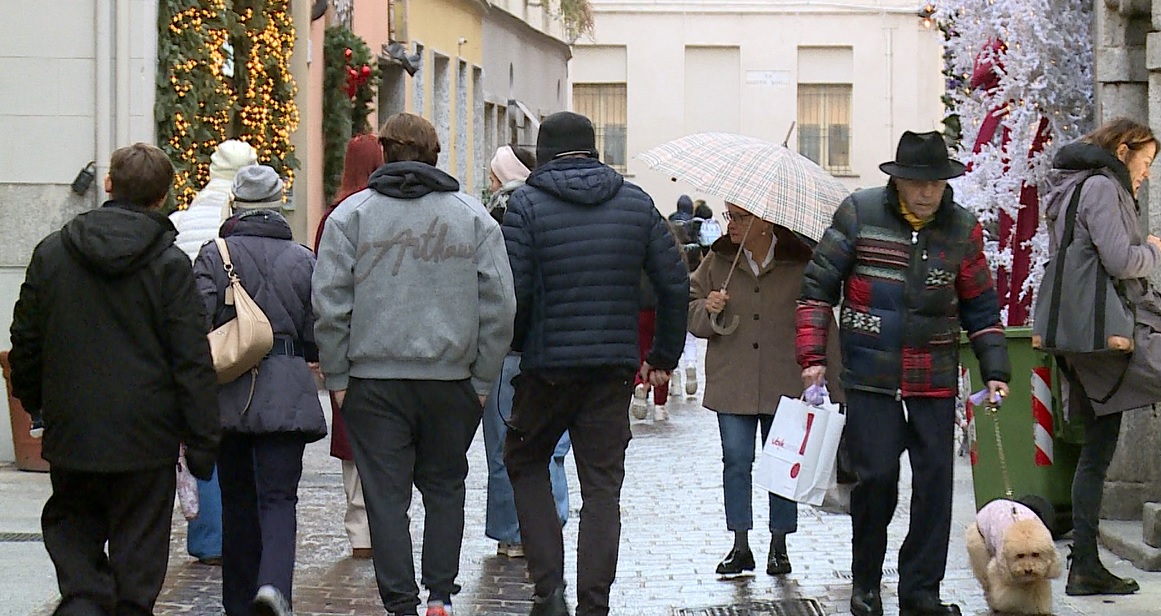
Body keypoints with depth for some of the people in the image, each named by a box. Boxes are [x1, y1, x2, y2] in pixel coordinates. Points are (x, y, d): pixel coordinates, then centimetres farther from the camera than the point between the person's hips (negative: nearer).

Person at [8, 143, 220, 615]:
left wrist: (31, 399, 26)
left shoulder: (51, 252, 1)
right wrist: (201, 442, -4)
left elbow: (25, 340, 9)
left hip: (71, 430, 2)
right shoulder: (169, 264, -9)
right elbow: (193, 360, -9)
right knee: (137, 548, 8)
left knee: (71, 524, 18)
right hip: (146, 435, -2)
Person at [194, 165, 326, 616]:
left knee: (237, 501, 12)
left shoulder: (213, 256, -1)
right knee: (279, 497, -3)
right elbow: (319, 337, 5)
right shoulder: (304, 260, 4)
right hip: (287, 396, 0)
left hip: (229, 395, 1)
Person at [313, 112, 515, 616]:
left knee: (386, 495, 3)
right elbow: (499, 307, 2)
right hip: (451, 380, 2)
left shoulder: (350, 215, 1)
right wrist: (482, 380, 8)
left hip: (374, 380, -1)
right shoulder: (474, 216, 5)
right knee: (445, 486, 16)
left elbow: (330, 306, -4)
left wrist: (337, 379, 2)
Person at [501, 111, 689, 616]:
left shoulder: (526, 205, -5)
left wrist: (511, 346, 6)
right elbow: (675, 284, 6)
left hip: (547, 366, -2)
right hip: (614, 366, 3)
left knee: (525, 462, 16)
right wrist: (663, 357, 15)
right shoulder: (636, 203, 6)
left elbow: (513, 293, -12)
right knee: (603, 484, 7)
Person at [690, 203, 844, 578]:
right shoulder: (718, 262, 5)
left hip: (785, 384, -2)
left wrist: (837, 386, -3)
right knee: (736, 459, -1)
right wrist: (707, 310, -12)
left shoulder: (800, 265, -3)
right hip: (732, 383, 2)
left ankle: (779, 546, 16)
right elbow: (689, 307, 13)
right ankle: (740, 546, 8)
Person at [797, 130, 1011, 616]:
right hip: (870, 378, -3)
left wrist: (995, 370, 6)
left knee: (935, 482, 1)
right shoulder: (859, 215, -3)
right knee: (876, 477, -5)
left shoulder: (962, 229, 4)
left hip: (936, 381, 3)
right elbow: (818, 286, 2)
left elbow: (981, 307, 13)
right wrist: (812, 356, -4)